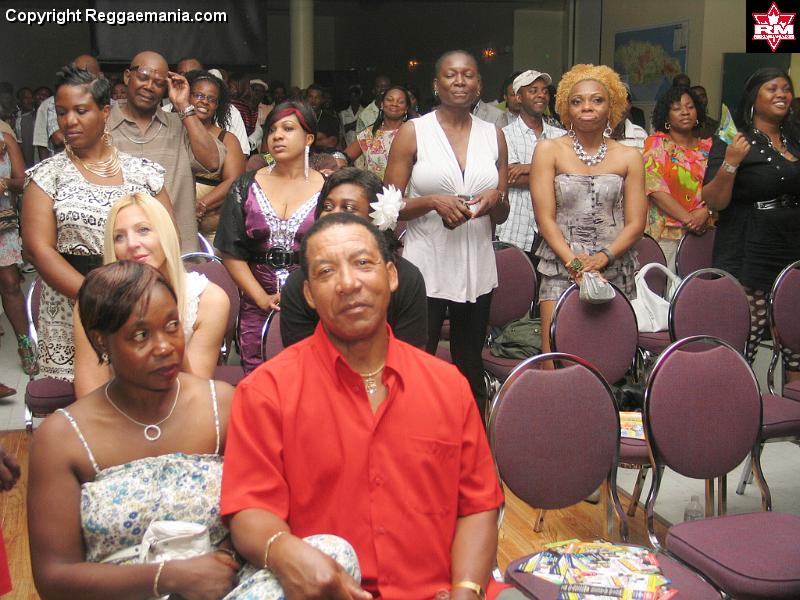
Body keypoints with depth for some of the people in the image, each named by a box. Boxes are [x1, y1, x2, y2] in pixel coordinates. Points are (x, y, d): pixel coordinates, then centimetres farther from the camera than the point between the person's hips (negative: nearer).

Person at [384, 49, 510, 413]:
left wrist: (495, 200, -6)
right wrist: (432, 202, -18)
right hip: (425, 266, -3)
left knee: (470, 370, 13)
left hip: (477, 270, 4)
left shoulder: (493, 135, 11)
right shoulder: (413, 132, 0)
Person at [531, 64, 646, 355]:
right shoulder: (549, 150, 4)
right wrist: (574, 261, -13)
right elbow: (545, 218, -2)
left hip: (615, 271, 2)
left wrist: (602, 257, -12)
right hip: (561, 270, -1)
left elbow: (635, 223, 4)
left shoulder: (629, 157, 9)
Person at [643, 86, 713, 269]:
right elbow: (655, 188, -8)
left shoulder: (708, 146, 13)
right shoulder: (656, 144, 4)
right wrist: (687, 218, -15)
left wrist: (705, 212, -13)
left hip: (703, 232, 3)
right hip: (666, 233, -3)